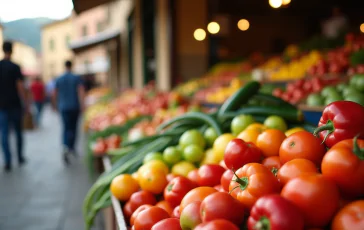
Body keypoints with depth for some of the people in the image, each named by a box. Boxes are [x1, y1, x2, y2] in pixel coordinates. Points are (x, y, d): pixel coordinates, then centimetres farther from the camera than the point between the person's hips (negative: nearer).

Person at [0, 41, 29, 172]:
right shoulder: (15, 67, -9)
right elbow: (20, 87, -12)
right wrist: (26, 104, -6)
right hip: (15, 105, -2)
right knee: (18, 132, 14)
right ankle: (20, 158, 22)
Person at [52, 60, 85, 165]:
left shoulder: (58, 79, 4)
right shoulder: (77, 78, -4)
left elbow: (54, 95, 9)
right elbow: (81, 91, -15)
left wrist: (57, 105, 25)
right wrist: (82, 105, -15)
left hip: (63, 107, 1)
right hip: (74, 107, -1)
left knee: (66, 128, 4)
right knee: (73, 128, 11)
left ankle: (65, 148, -12)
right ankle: (71, 148, 9)